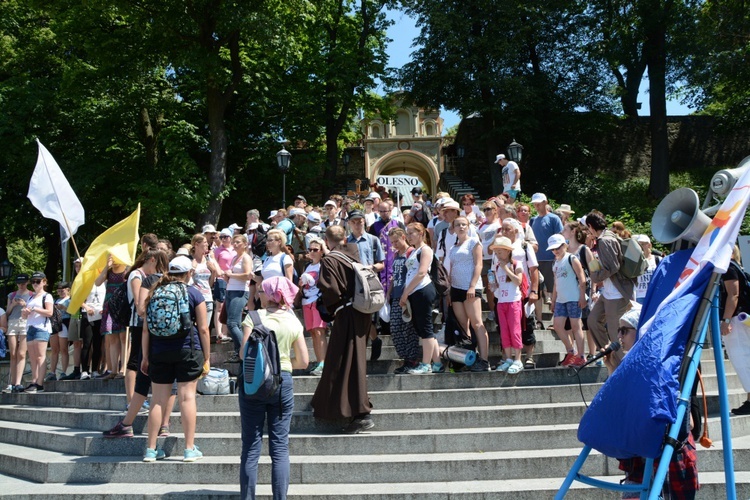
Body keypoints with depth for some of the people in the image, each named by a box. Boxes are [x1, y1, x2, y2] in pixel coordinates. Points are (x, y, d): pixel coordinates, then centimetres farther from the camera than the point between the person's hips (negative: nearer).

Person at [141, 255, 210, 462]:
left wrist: (145, 356, 11)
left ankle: (151, 450, 11)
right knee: (187, 397, 1)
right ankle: (190, 449, 3)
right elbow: (203, 329, -3)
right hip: (188, 351, -3)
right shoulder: (193, 293, -1)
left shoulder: (155, 293, 7)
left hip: (159, 352, 3)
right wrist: (206, 358, 2)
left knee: (158, 400, 7)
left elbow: (146, 329, 6)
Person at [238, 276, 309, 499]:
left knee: (251, 446, 5)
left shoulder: (255, 317, -6)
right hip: (283, 381, 2)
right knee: (280, 447, 7)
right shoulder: (293, 321, 3)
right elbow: (303, 361, 4)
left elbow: (244, 353, -11)